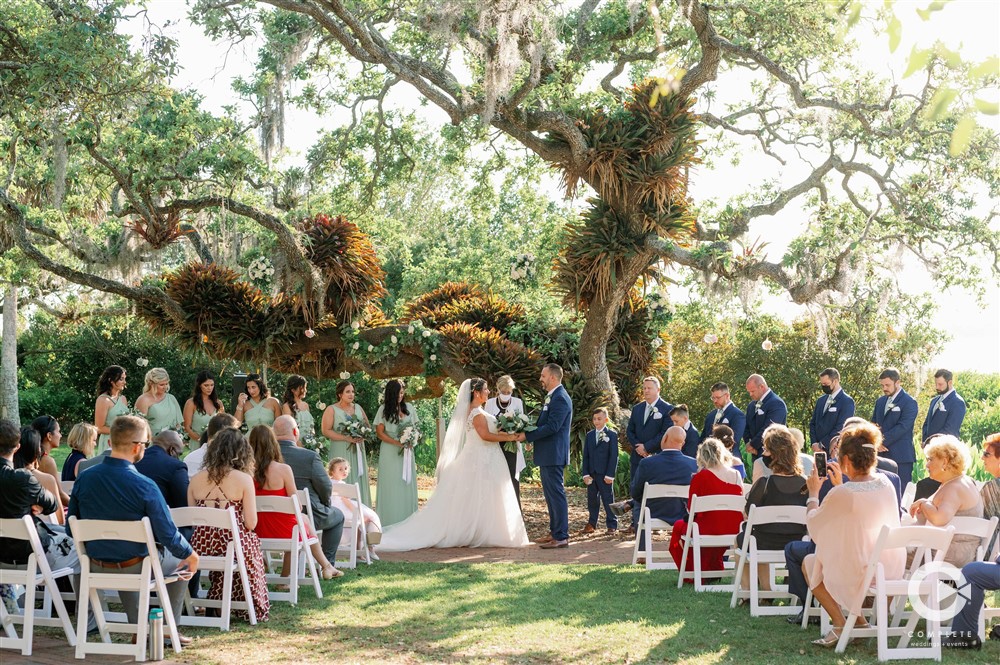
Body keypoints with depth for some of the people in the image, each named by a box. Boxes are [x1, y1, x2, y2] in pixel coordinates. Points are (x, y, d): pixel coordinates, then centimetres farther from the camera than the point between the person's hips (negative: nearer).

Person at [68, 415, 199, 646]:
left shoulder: (84, 479, -9)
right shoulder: (145, 486, -24)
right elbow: (168, 534, -19)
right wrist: (190, 555, 1)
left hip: (97, 567, 4)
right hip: (137, 567, -4)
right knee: (181, 559, 24)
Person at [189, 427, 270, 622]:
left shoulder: (196, 479, 5)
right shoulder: (243, 480, -6)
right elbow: (251, 523, -7)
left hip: (201, 547, 4)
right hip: (233, 545, -4)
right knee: (253, 543, 29)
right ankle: (254, 609, 37)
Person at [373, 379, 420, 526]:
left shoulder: (409, 408, 8)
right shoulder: (384, 409, -2)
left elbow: (416, 428, 15)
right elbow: (380, 433, -3)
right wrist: (397, 442, -13)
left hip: (407, 452, 3)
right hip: (390, 452, -3)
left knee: (407, 485, 2)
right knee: (391, 487, -4)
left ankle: (407, 520, 5)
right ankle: (390, 521, -1)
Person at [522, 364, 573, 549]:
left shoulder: (560, 398, -16)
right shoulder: (552, 396, 16)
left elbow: (551, 427, -23)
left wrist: (527, 435, -18)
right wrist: (528, 432, 6)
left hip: (554, 455, -11)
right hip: (548, 455, 11)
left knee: (556, 493, -8)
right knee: (550, 493, 16)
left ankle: (561, 537, -6)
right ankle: (555, 532, 23)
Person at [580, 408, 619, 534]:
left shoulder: (612, 434, -2)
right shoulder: (589, 435, 12)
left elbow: (614, 456, -6)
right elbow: (586, 456, 10)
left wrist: (610, 474, -12)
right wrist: (585, 473, 1)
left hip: (605, 474, -4)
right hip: (591, 474, 4)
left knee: (608, 499, -1)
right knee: (592, 499, 9)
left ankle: (612, 525, 5)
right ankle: (591, 523, 16)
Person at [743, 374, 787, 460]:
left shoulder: (777, 403, -12)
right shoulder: (751, 405, 15)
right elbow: (746, 428, 17)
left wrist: (752, 445, -10)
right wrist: (748, 444, -3)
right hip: (756, 454, 7)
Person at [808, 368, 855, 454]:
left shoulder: (847, 401, -7)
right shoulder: (821, 400, 14)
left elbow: (840, 428, -14)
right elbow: (813, 423, 16)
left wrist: (821, 445, -12)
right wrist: (814, 443, 0)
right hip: (818, 450, 5)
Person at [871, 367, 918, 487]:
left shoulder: (909, 402, -6)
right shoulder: (880, 401, 17)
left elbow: (902, 427, -15)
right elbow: (873, 424, 17)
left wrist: (882, 440, -16)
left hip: (901, 456, -6)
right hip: (881, 454, 6)